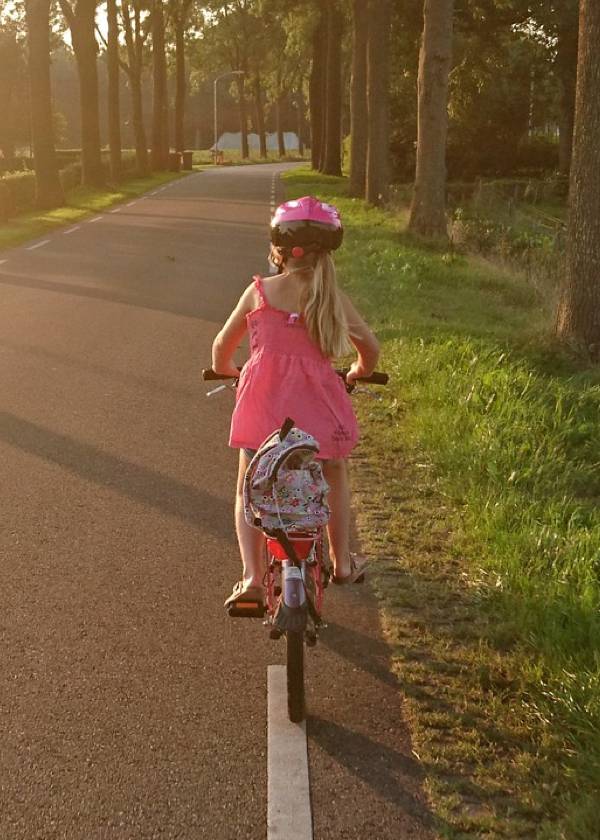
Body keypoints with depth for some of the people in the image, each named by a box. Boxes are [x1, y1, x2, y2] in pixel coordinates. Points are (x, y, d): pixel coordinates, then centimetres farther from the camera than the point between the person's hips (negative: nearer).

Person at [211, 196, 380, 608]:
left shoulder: (259, 291, 4)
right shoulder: (333, 298, 4)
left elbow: (222, 346, 13)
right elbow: (370, 347, 12)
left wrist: (224, 371, 35)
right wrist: (358, 373, 34)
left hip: (263, 400, -1)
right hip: (317, 401, 1)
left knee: (249, 490, 14)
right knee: (334, 477, 26)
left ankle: (253, 576, 1)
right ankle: (343, 562, 32)